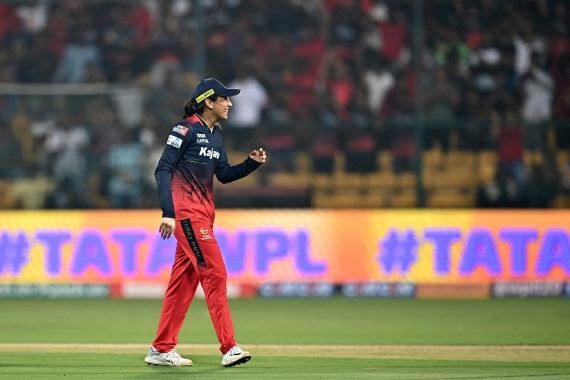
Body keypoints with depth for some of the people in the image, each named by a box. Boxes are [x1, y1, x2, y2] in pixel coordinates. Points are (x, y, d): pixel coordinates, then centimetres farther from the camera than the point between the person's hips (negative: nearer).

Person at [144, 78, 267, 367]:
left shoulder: (215, 134, 14)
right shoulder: (186, 129, -12)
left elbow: (224, 175, 18)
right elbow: (163, 170, -15)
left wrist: (252, 162, 0)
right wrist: (168, 212, -23)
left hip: (203, 212, 9)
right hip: (186, 209, -9)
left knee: (184, 279, 9)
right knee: (214, 273, -13)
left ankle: (161, 349, 14)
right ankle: (229, 348, -14)